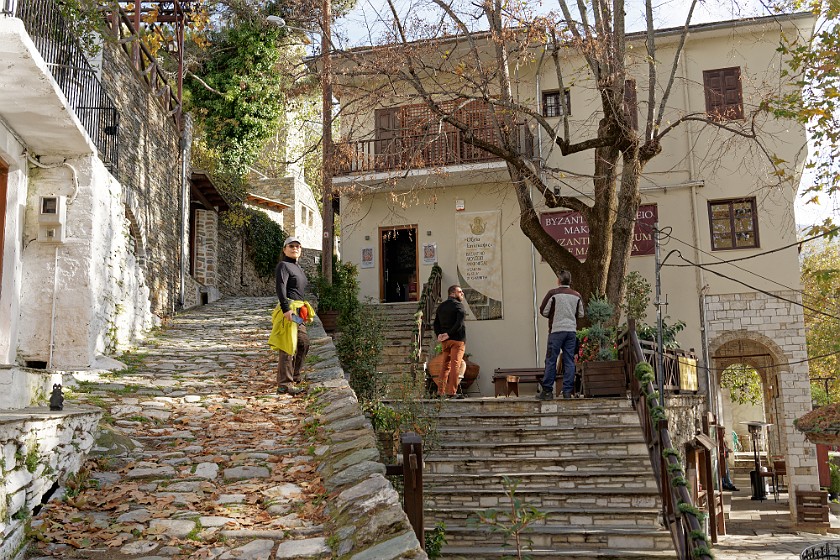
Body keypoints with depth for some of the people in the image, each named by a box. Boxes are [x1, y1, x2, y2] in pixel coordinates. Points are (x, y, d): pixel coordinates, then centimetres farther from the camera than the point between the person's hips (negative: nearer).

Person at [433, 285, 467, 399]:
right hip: (457, 339, -7)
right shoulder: (458, 305, -6)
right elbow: (460, 322, -20)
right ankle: (451, 392, -9)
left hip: (444, 340, 7)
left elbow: (436, 323, 12)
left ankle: (441, 391, 9)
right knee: (455, 365, -6)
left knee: (446, 365, 12)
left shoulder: (441, 306, 16)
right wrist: (449, 334, -16)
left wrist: (439, 335, -1)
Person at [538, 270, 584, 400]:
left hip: (556, 330, -3)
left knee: (551, 360, 1)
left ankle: (547, 391, 2)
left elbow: (543, 311, -3)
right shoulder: (576, 296, 6)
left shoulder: (553, 293, -6)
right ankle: (568, 391, 5)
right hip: (571, 331, 3)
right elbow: (581, 315, 12)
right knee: (569, 361, 6)